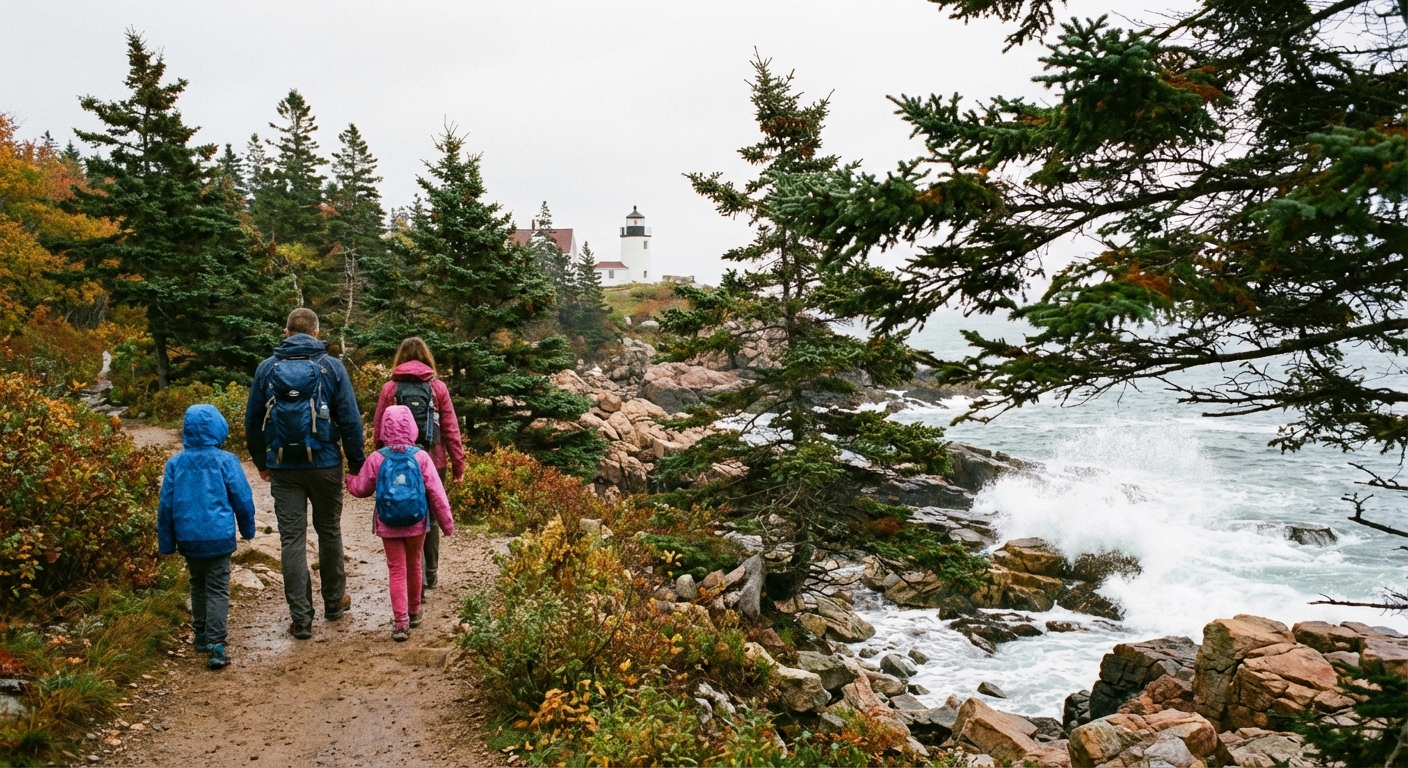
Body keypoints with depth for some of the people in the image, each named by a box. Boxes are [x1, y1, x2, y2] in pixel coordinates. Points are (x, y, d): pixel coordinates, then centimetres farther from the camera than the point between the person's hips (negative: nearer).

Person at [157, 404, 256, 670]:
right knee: (218, 590, -1)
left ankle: (201, 635, 31)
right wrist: (247, 529, 13)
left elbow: (165, 505, 4)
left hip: (188, 538, 4)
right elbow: (243, 499, -3)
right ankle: (215, 646, -9)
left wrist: (166, 542, 14)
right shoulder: (225, 461, -9)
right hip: (218, 536, -4)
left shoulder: (175, 463, 0)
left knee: (198, 586, 22)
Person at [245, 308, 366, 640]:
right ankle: (334, 601, 29)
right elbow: (350, 420, -6)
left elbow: (252, 422, 8)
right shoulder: (331, 367, -4)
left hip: (283, 467, 1)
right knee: (329, 531, 16)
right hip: (325, 464, -1)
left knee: (291, 538, 4)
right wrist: (357, 463, 3)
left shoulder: (267, 368, 3)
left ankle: (301, 618, 5)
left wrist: (261, 463, 20)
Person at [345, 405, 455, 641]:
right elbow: (436, 493, -9)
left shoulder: (377, 459, -8)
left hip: (388, 526, -1)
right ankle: (414, 612, 35)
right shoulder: (421, 457, -10)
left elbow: (360, 489, 5)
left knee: (396, 570, 6)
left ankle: (400, 622, 1)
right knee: (413, 566, 19)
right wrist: (447, 522, 1)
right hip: (417, 524, 1)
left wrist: (349, 479, 28)